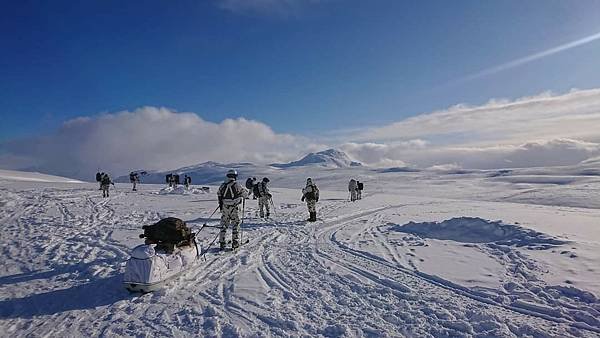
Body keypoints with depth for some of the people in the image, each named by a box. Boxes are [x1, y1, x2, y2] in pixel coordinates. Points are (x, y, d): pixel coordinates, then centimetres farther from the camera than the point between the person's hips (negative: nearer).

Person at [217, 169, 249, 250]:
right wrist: (243, 197, 19)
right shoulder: (236, 185, -10)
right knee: (235, 225, 8)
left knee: (224, 225, 12)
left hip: (224, 207, 4)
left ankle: (222, 242, 14)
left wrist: (221, 203, 26)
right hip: (234, 207, -4)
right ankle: (235, 242, 10)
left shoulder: (223, 185, 4)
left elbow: (219, 194, 15)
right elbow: (245, 193, -4)